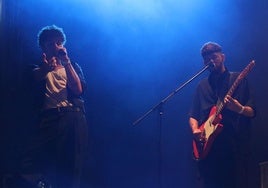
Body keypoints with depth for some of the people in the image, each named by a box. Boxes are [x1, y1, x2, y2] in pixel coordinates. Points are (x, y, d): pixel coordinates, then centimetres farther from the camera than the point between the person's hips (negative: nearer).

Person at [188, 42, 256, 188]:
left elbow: (252, 112, 1)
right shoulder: (202, 85, 18)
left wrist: (239, 109, -20)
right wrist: (195, 130, -3)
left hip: (235, 147, -3)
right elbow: (193, 115, 17)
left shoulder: (238, 79, 7)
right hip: (207, 147, 3)